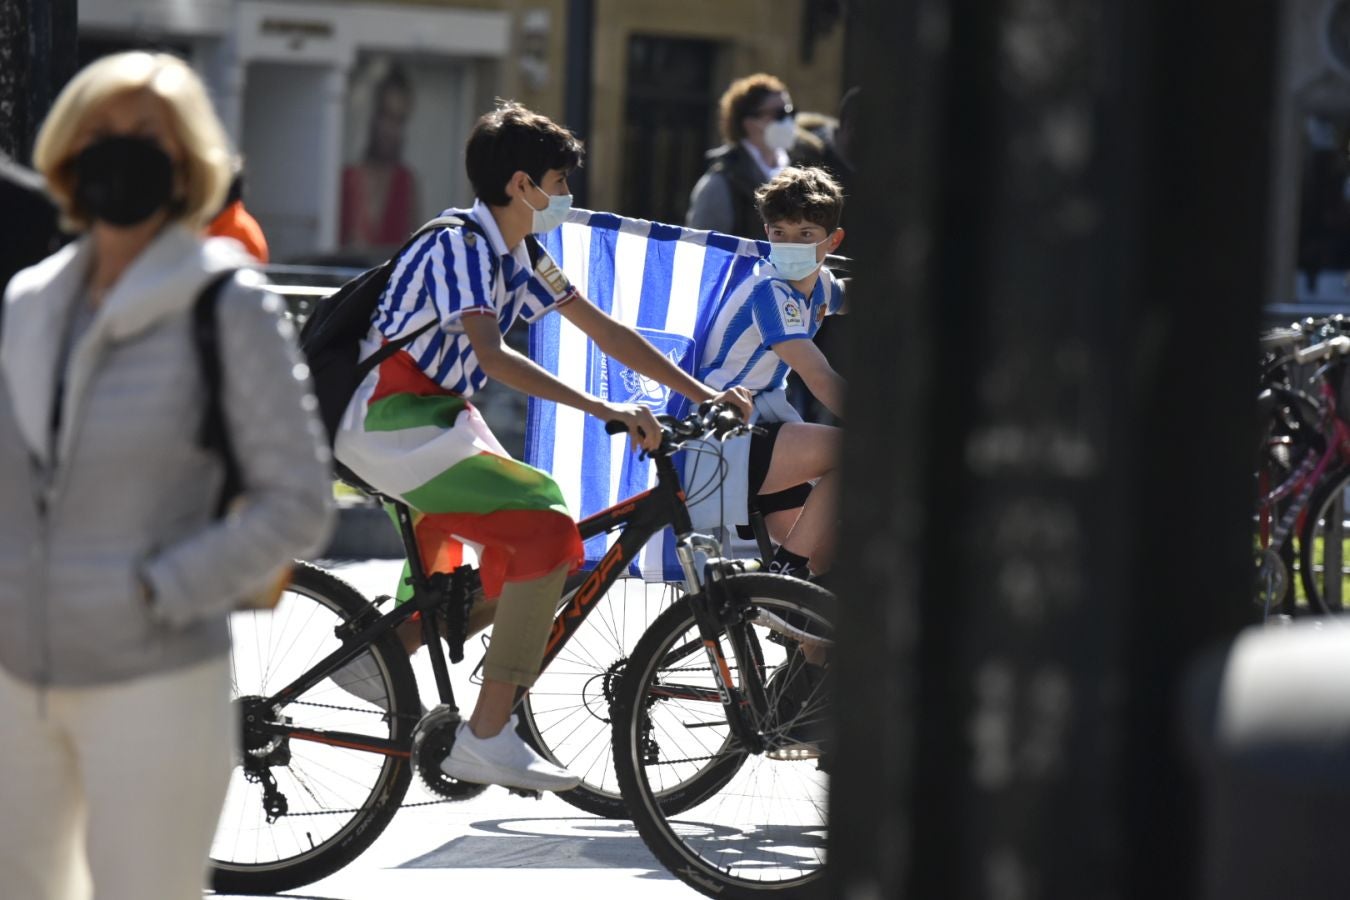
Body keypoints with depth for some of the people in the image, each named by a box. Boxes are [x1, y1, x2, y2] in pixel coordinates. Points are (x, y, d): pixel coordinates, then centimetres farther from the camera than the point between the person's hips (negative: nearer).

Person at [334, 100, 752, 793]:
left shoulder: (518, 254, 11)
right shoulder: (460, 243, -17)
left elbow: (603, 330, 15)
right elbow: (493, 356, -31)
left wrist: (702, 392, 11)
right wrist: (607, 411, -36)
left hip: (435, 415, 10)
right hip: (395, 425, -10)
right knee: (548, 528, -19)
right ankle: (485, 739, -18)